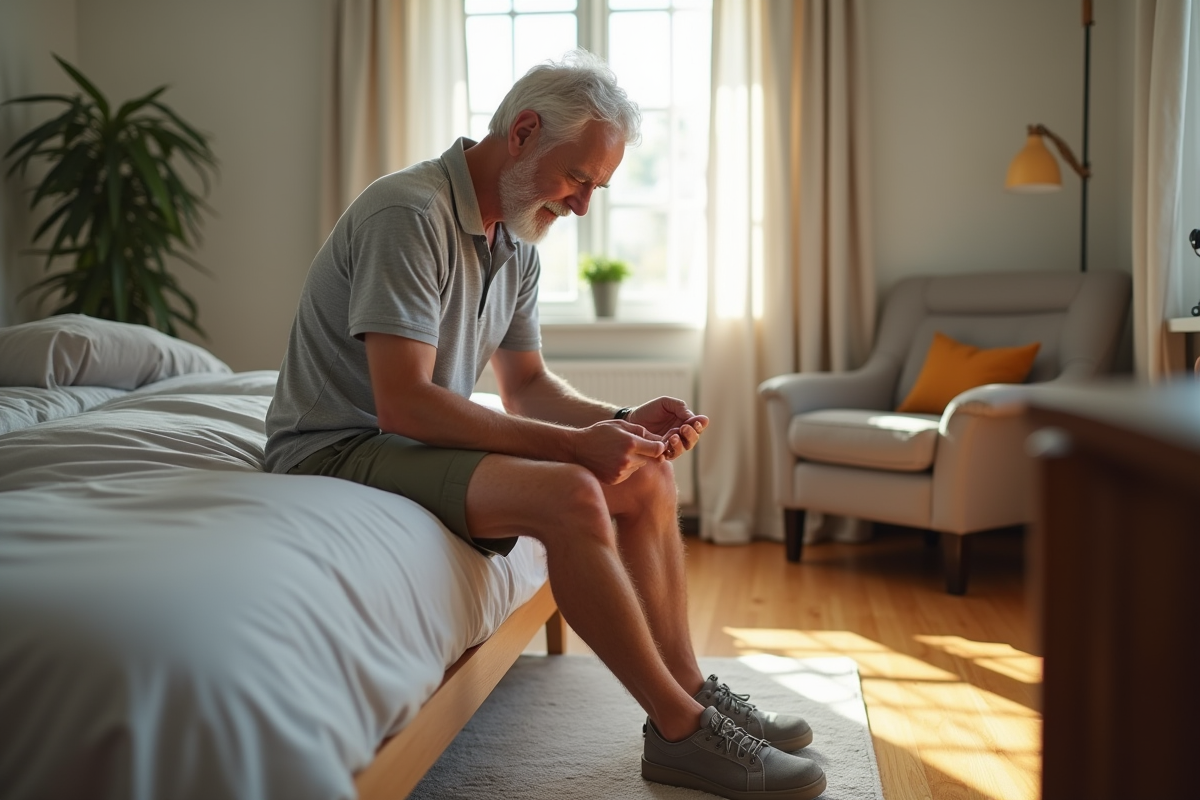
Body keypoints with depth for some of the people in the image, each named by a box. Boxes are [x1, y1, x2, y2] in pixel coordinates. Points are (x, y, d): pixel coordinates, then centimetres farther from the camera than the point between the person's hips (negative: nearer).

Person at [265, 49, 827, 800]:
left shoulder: (516, 242, 7)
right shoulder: (409, 214, -22)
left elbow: (529, 385, 12)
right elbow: (403, 405, -28)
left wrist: (618, 423, -8)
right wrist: (573, 443, -27)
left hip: (426, 442, 9)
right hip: (340, 449, -9)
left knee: (646, 479, 0)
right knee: (569, 495, -29)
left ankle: (689, 689, 7)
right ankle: (680, 731, -17)